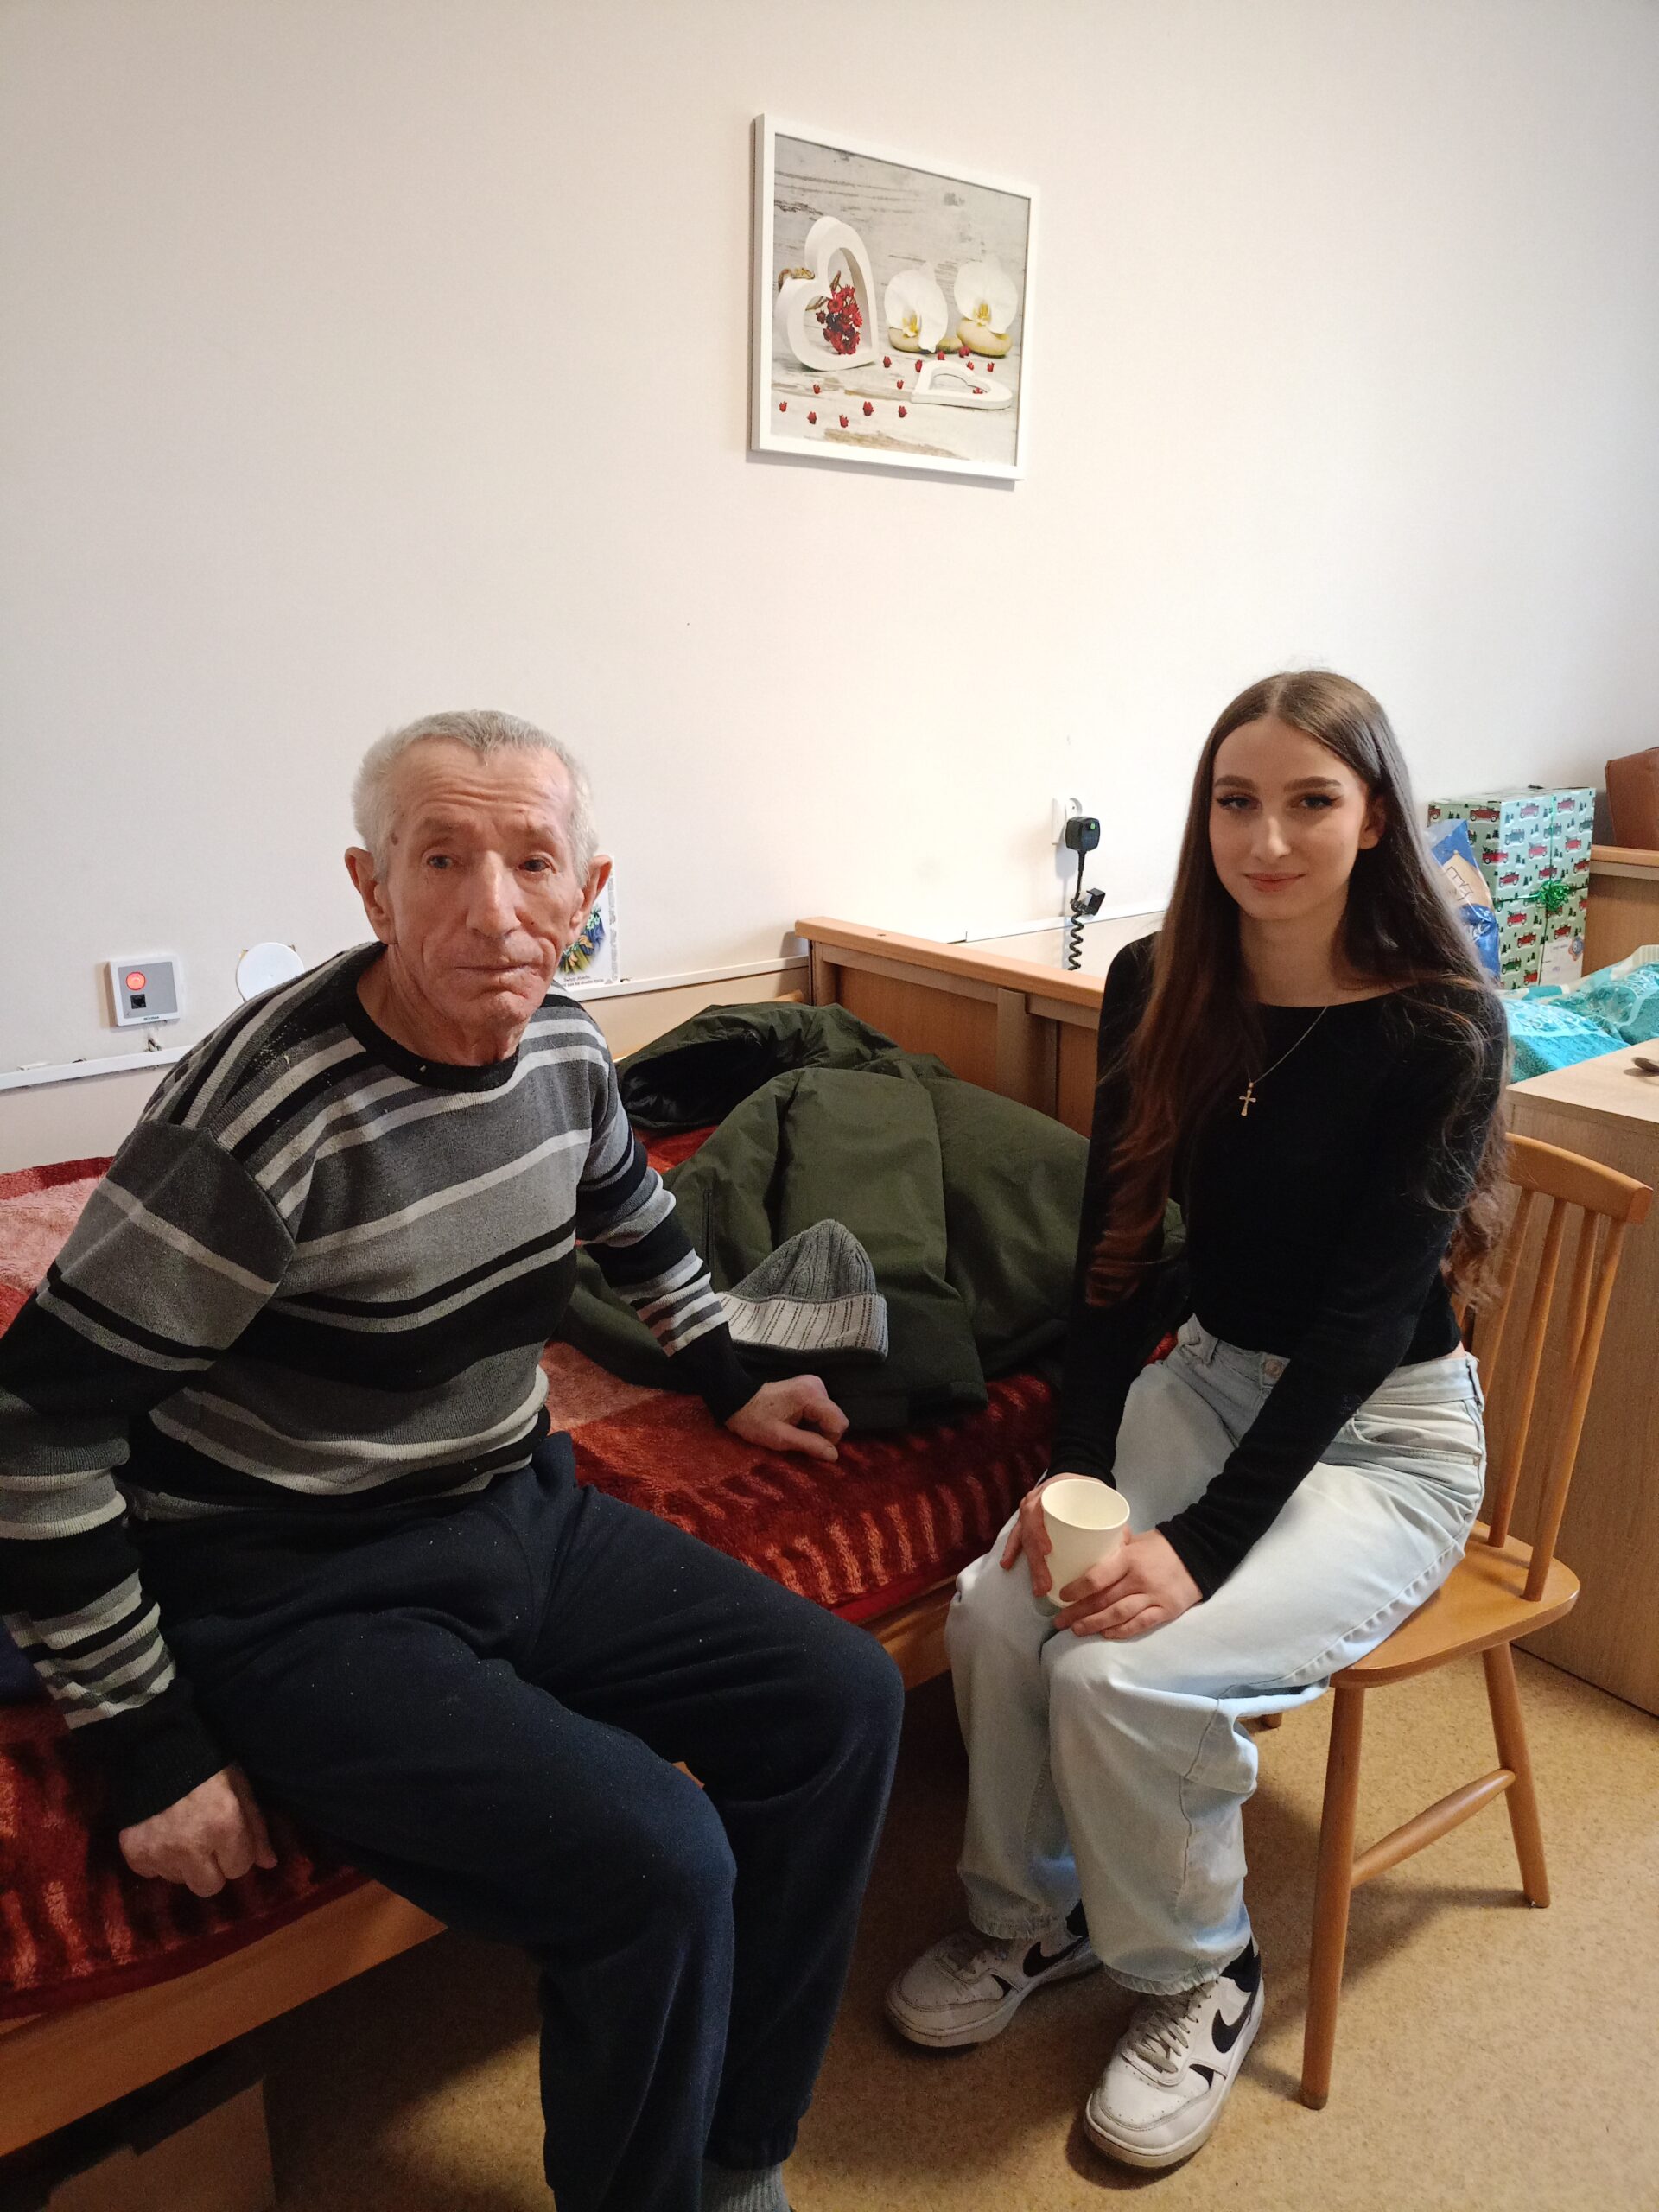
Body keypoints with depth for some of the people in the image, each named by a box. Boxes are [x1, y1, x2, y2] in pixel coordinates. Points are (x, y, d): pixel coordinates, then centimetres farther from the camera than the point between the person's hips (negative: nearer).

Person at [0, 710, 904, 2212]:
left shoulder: (561, 1045, -3)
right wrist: (153, 1752, -15)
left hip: (524, 1511, 8)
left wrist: (733, 1384, 24)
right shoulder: (267, 1116, -26)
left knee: (842, 1701, 0)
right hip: (302, 1597, -7)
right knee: (655, 1862, -23)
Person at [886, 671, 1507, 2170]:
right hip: (1208, 1375, 5)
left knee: (1127, 1671, -23)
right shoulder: (1158, 989, -3)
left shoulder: (1441, 1029, -17)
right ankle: (1034, 1917, 13)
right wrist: (1076, 1470, -14)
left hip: (1384, 1431, -4)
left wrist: (1202, 1542, -26)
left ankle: (1199, 1979, 10)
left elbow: (1365, 1316, -20)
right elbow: (1118, 1243, -3)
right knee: (998, 1609, -17)